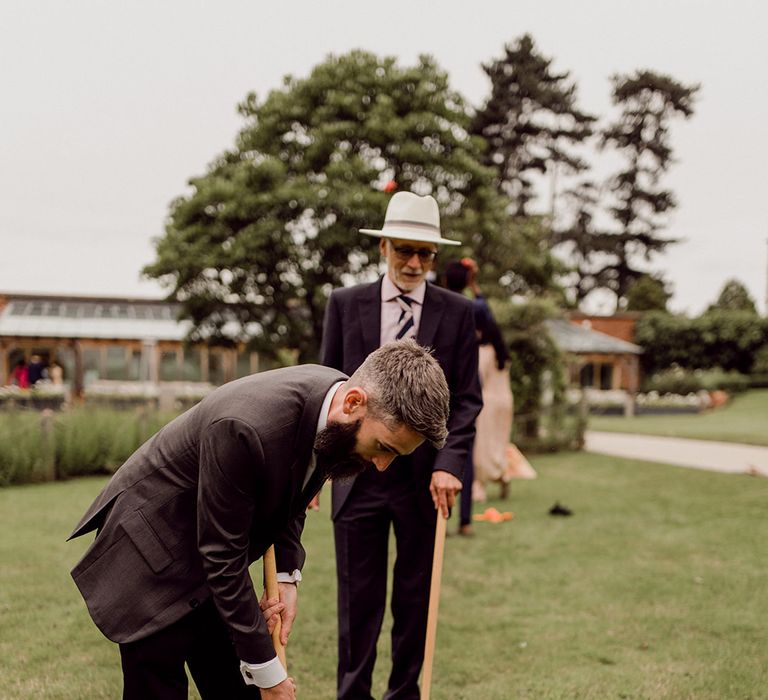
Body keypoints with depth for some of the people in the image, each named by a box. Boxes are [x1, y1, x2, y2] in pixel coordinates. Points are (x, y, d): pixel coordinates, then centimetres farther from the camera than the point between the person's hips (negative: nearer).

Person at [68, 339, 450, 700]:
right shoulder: (245, 426, -36)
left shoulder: (332, 407, -12)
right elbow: (222, 557, -27)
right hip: (151, 558, -7)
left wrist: (287, 577, -7)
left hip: (206, 564, 8)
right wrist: (266, 668, -19)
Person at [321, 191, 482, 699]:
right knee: (358, 600, 5)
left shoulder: (457, 312, 2)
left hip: (424, 478, 0)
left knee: (415, 598, 10)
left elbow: (467, 399, 1)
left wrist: (449, 465, -12)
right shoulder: (345, 304, 4)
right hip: (357, 473, 0)